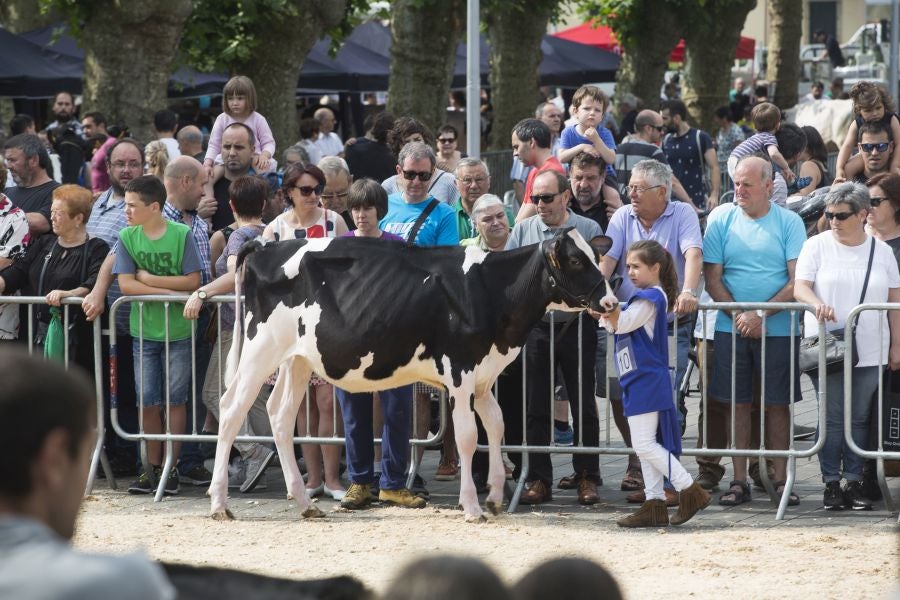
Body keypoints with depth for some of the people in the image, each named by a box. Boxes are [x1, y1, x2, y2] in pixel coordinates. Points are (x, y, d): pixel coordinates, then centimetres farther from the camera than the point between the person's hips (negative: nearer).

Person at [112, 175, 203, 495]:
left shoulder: (182, 235, -7)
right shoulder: (127, 237, 1)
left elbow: (193, 281, -11)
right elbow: (126, 284, -7)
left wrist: (149, 279, -13)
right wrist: (169, 290, -15)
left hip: (178, 332, -2)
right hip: (144, 331, 2)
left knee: (175, 400, 2)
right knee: (147, 402, 3)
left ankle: (171, 467, 9)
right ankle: (153, 468, 12)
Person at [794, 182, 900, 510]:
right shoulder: (817, 246, 3)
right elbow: (799, 287, -6)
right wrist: (817, 304, -28)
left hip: (869, 351, 2)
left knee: (859, 418, 3)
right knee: (832, 418, -2)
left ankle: (854, 482, 8)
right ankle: (831, 483, 3)